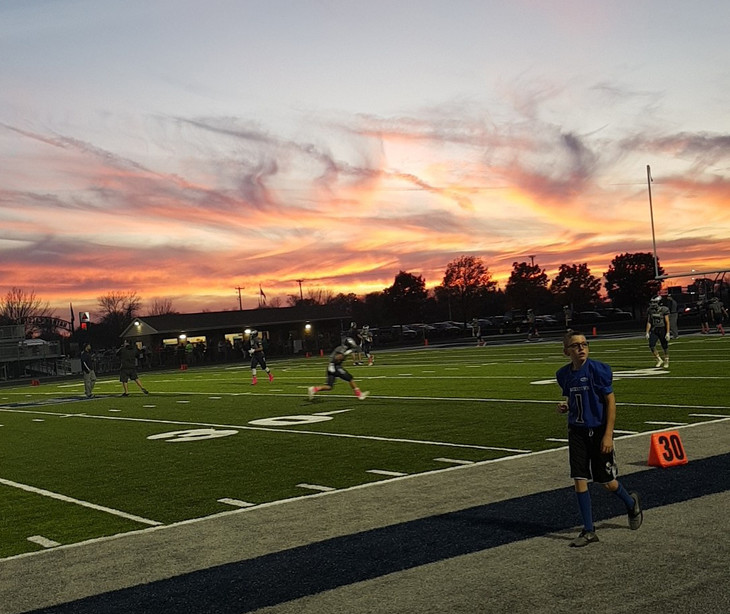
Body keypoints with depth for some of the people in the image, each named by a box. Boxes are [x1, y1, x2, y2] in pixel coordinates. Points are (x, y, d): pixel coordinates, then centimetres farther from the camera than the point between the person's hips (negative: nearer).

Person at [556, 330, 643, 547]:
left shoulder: (598, 369, -14)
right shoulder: (564, 374, 1)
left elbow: (610, 401, -11)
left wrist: (608, 435, -15)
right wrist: (564, 406, -6)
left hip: (598, 431, -4)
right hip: (577, 432, 4)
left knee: (607, 482, 5)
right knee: (579, 480, -2)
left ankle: (631, 503, 39)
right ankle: (588, 531, 9)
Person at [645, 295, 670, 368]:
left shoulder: (664, 310, -10)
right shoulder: (650, 310, 3)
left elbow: (667, 322, -10)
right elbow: (649, 322, 7)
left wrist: (668, 333, -15)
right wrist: (647, 332, 3)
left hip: (662, 330, -4)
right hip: (654, 330, 4)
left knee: (665, 346, 5)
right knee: (651, 345, -12)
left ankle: (666, 361, 24)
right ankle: (659, 360, 5)